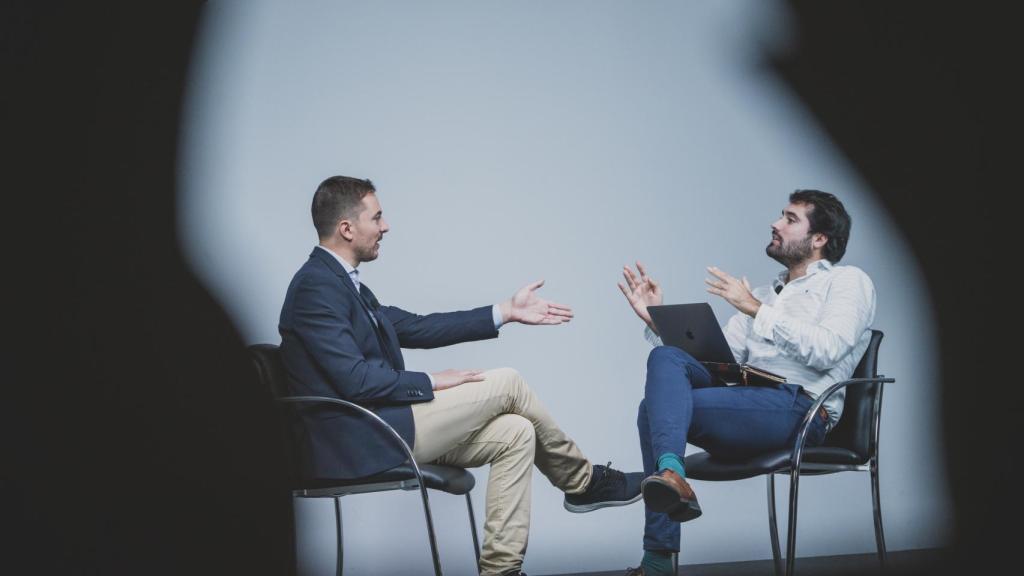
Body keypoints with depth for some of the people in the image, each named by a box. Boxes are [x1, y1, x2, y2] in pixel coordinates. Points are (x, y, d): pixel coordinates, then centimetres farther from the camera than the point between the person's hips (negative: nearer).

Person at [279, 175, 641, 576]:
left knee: (515, 433, 1)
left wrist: (505, 312, 17)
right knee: (507, 383, -5)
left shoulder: (340, 281, 16)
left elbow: (415, 328, 18)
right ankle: (585, 482, 16)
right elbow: (355, 380, -23)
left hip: (380, 429, 10)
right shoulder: (316, 286, -16)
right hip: (362, 443, -10)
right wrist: (433, 383, -11)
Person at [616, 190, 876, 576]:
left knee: (655, 409, -24)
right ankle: (669, 473, -36)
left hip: (798, 408, -7)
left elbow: (827, 350, -11)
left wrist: (757, 311, -12)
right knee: (666, 359, -20)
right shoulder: (763, 295, 30)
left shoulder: (848, 281, 10)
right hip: (744, 399, 7)